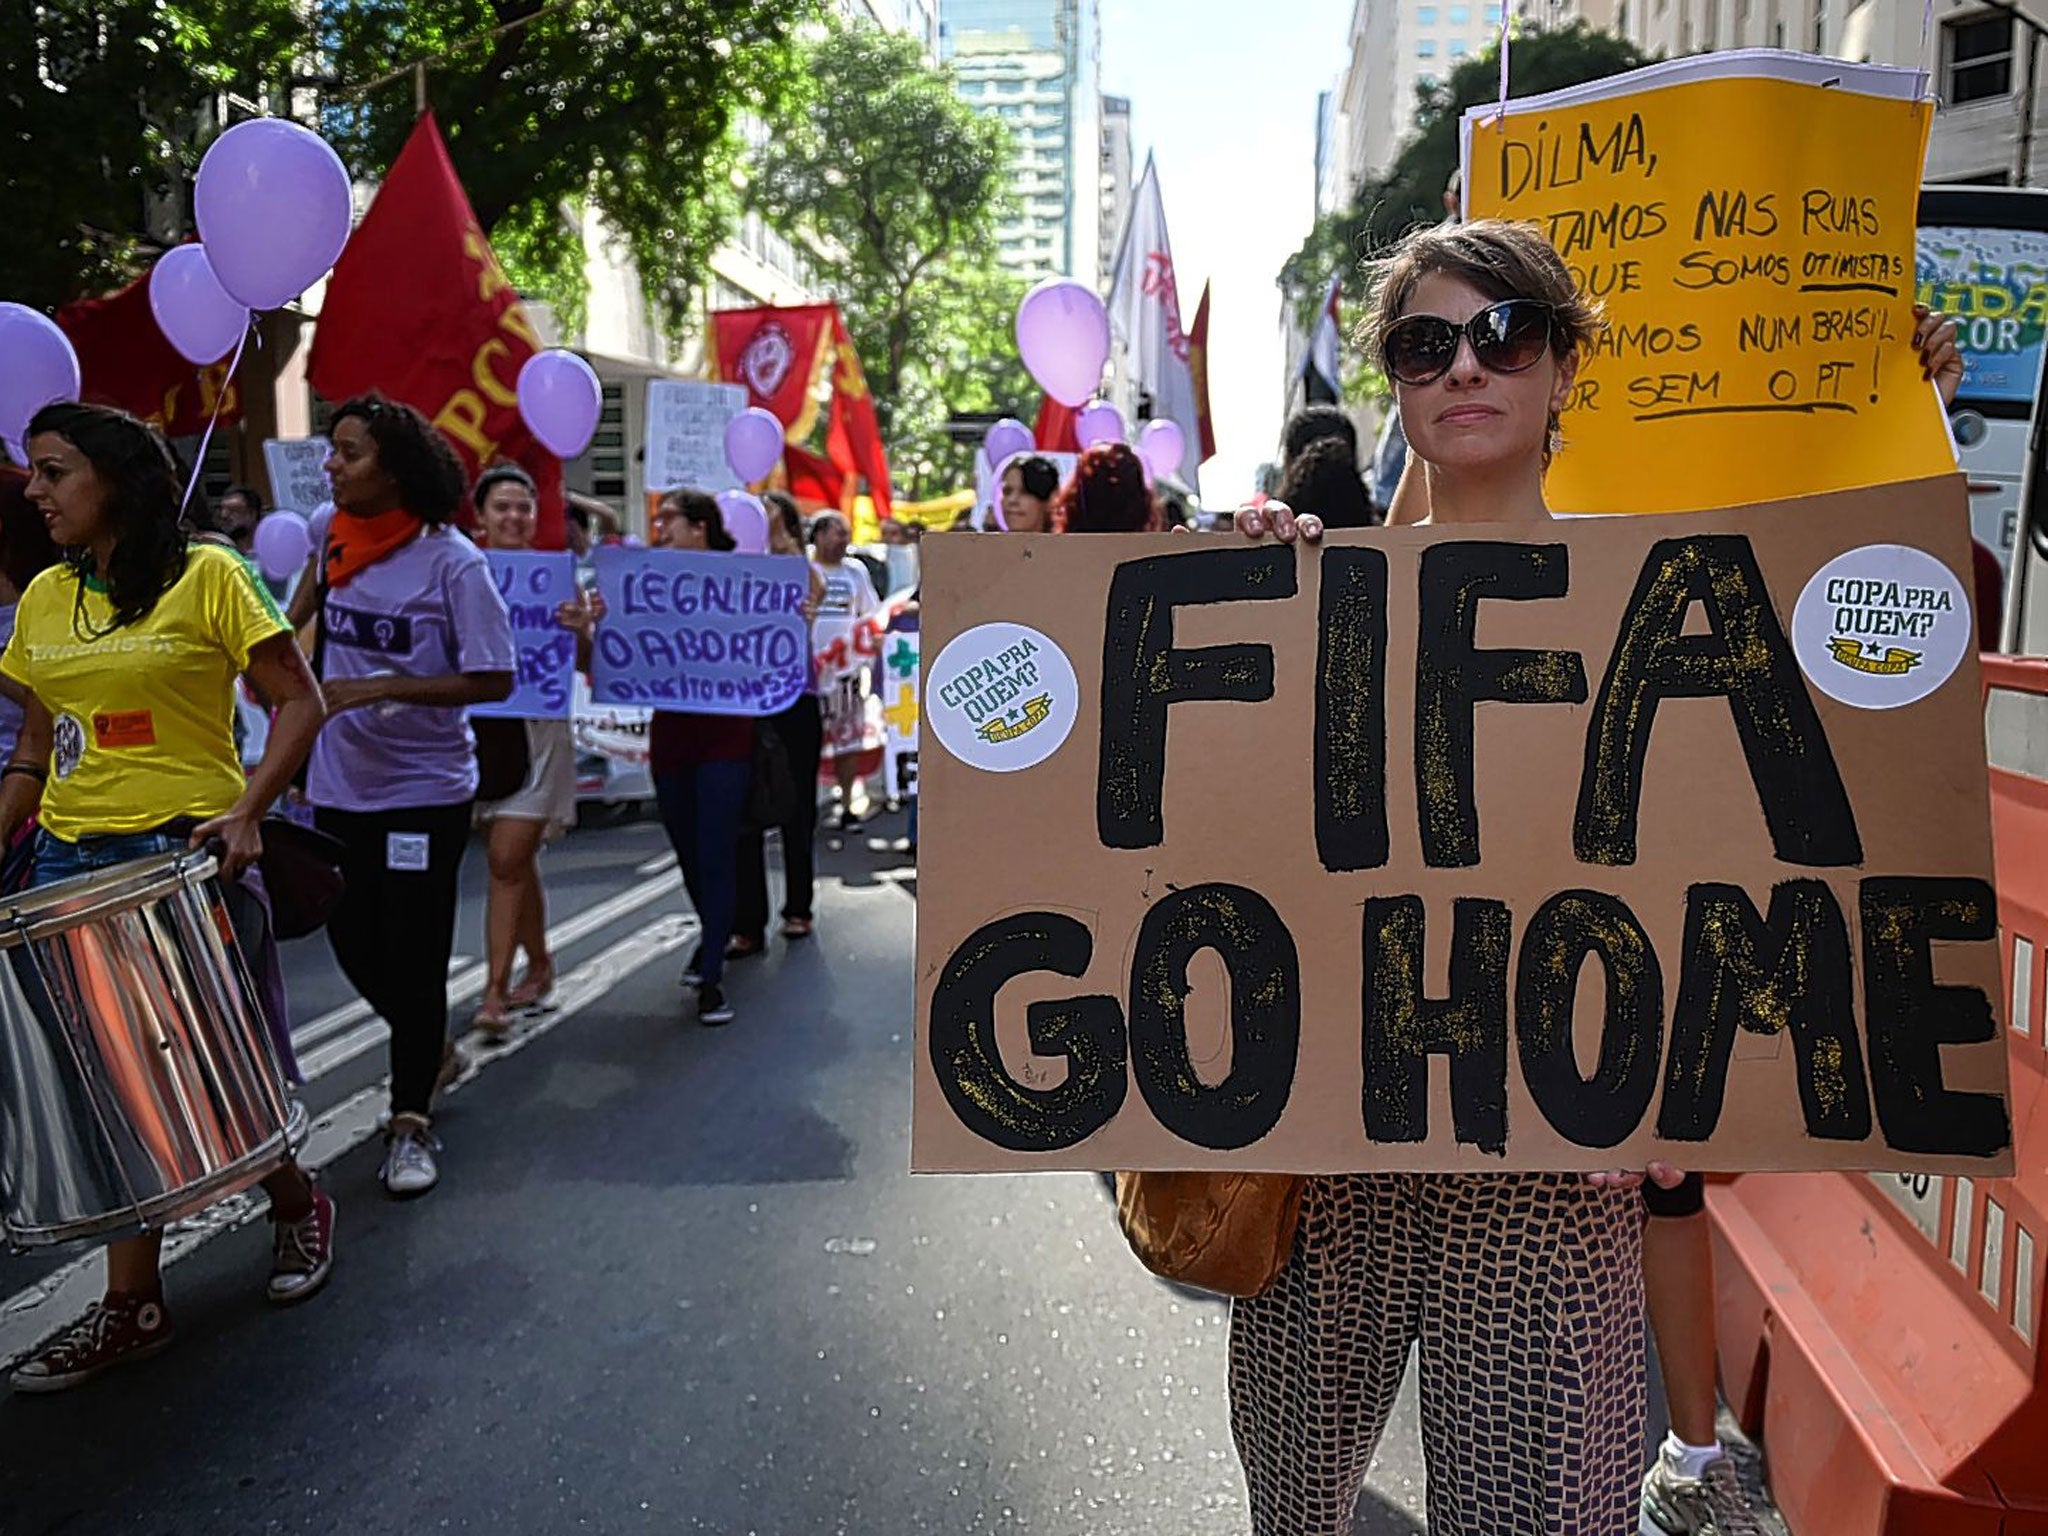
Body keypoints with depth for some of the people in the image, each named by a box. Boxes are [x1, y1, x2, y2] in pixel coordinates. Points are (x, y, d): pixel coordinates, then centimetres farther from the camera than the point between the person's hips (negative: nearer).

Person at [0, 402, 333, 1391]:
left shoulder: (208, 577, -6)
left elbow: (299, 702, -8)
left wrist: (246, 810, -20)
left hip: (190, 857, -5)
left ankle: (297, 1207, 33)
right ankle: (131, 1304, 16)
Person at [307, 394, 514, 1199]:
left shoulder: (450, 560, -15)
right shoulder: (334, 544, 2)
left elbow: (493, 679, -18)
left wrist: (378, 689, -25)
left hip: (423, 790, -6)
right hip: (339, 786, 6)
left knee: (413, 955, 1)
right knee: (354, 944, 15)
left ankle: (411, 1123, 17)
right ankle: (431, 1049, 42)